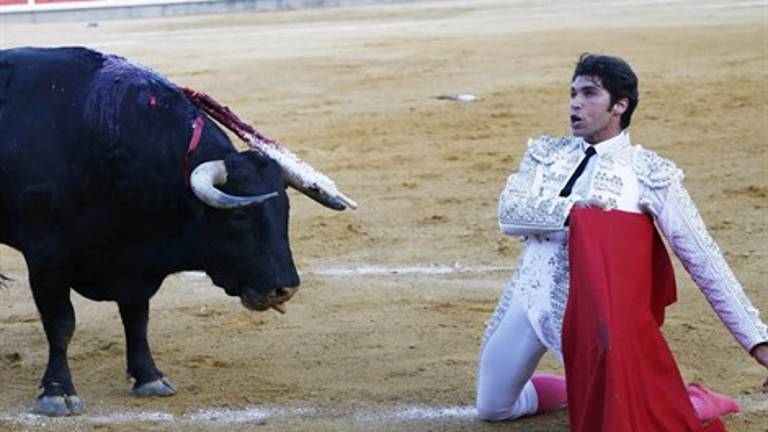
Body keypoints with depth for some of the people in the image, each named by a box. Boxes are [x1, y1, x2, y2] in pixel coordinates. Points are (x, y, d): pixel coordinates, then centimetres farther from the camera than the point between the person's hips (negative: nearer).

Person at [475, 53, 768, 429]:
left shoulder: (651, 174, -6)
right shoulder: (545, 153, 8)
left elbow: (703, 260, -8)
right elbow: (508, 213, -7)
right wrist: (570, 209, -25)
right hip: (525, 298, 5)